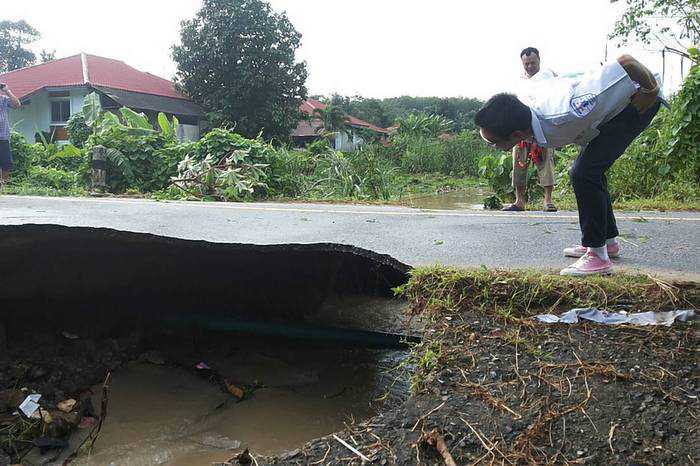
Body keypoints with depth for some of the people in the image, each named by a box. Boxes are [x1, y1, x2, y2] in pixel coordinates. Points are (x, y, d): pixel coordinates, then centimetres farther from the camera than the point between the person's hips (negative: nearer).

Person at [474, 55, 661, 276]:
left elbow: (626, 63, -38)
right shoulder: (524, 106, -17)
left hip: (638, 99, -9)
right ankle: (608, 241, 32)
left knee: (584, 173, -20)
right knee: (585, 172, 15)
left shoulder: (563, 117, -43)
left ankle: (598, 255, -10)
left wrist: (651, 93, -22)